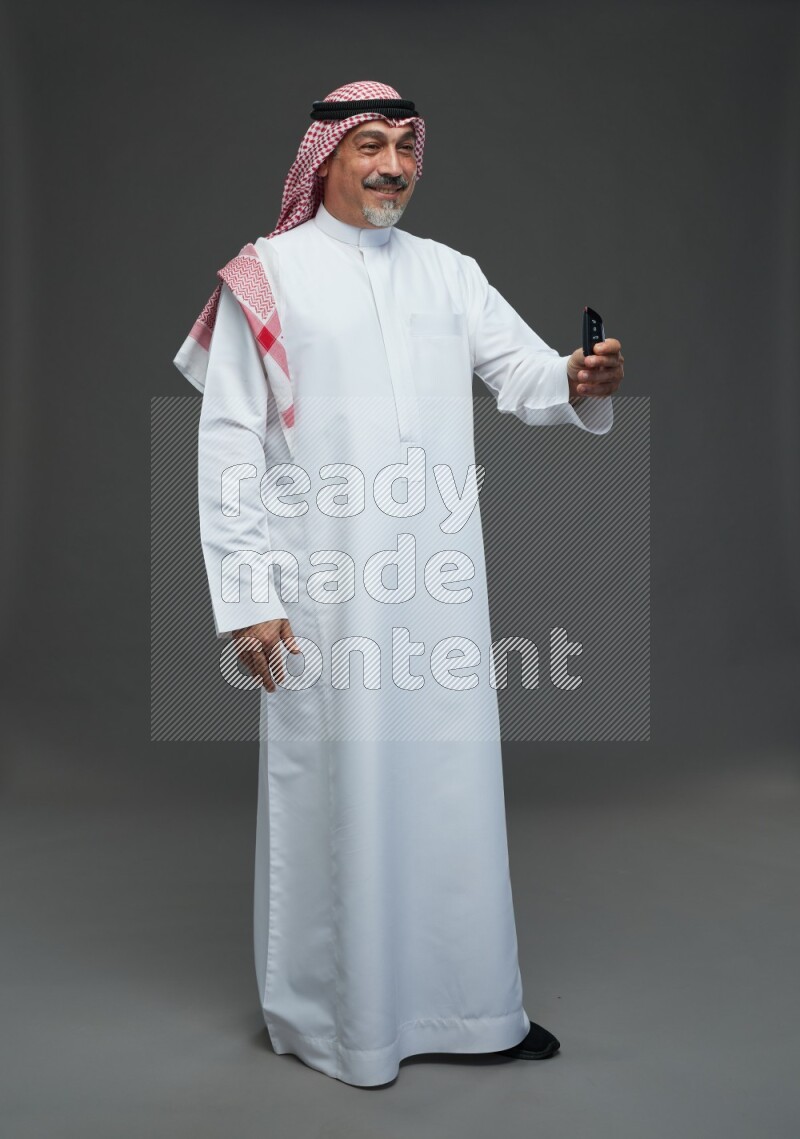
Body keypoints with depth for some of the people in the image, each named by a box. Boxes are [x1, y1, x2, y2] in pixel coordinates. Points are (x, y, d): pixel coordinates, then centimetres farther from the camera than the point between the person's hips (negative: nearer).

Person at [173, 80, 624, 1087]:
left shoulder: (449, 273, 13)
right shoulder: (267, 277, 0)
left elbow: (526, 374, 2)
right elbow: (228, 444, -4)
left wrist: (579, 381, -22)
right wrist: (244, 598, -10)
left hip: (439, 580, 4)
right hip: (323, 588, -4)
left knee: (453, 782, 11)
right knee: (334, 788, 4)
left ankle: (465, 999, 28)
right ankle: (328, 1012, 25)